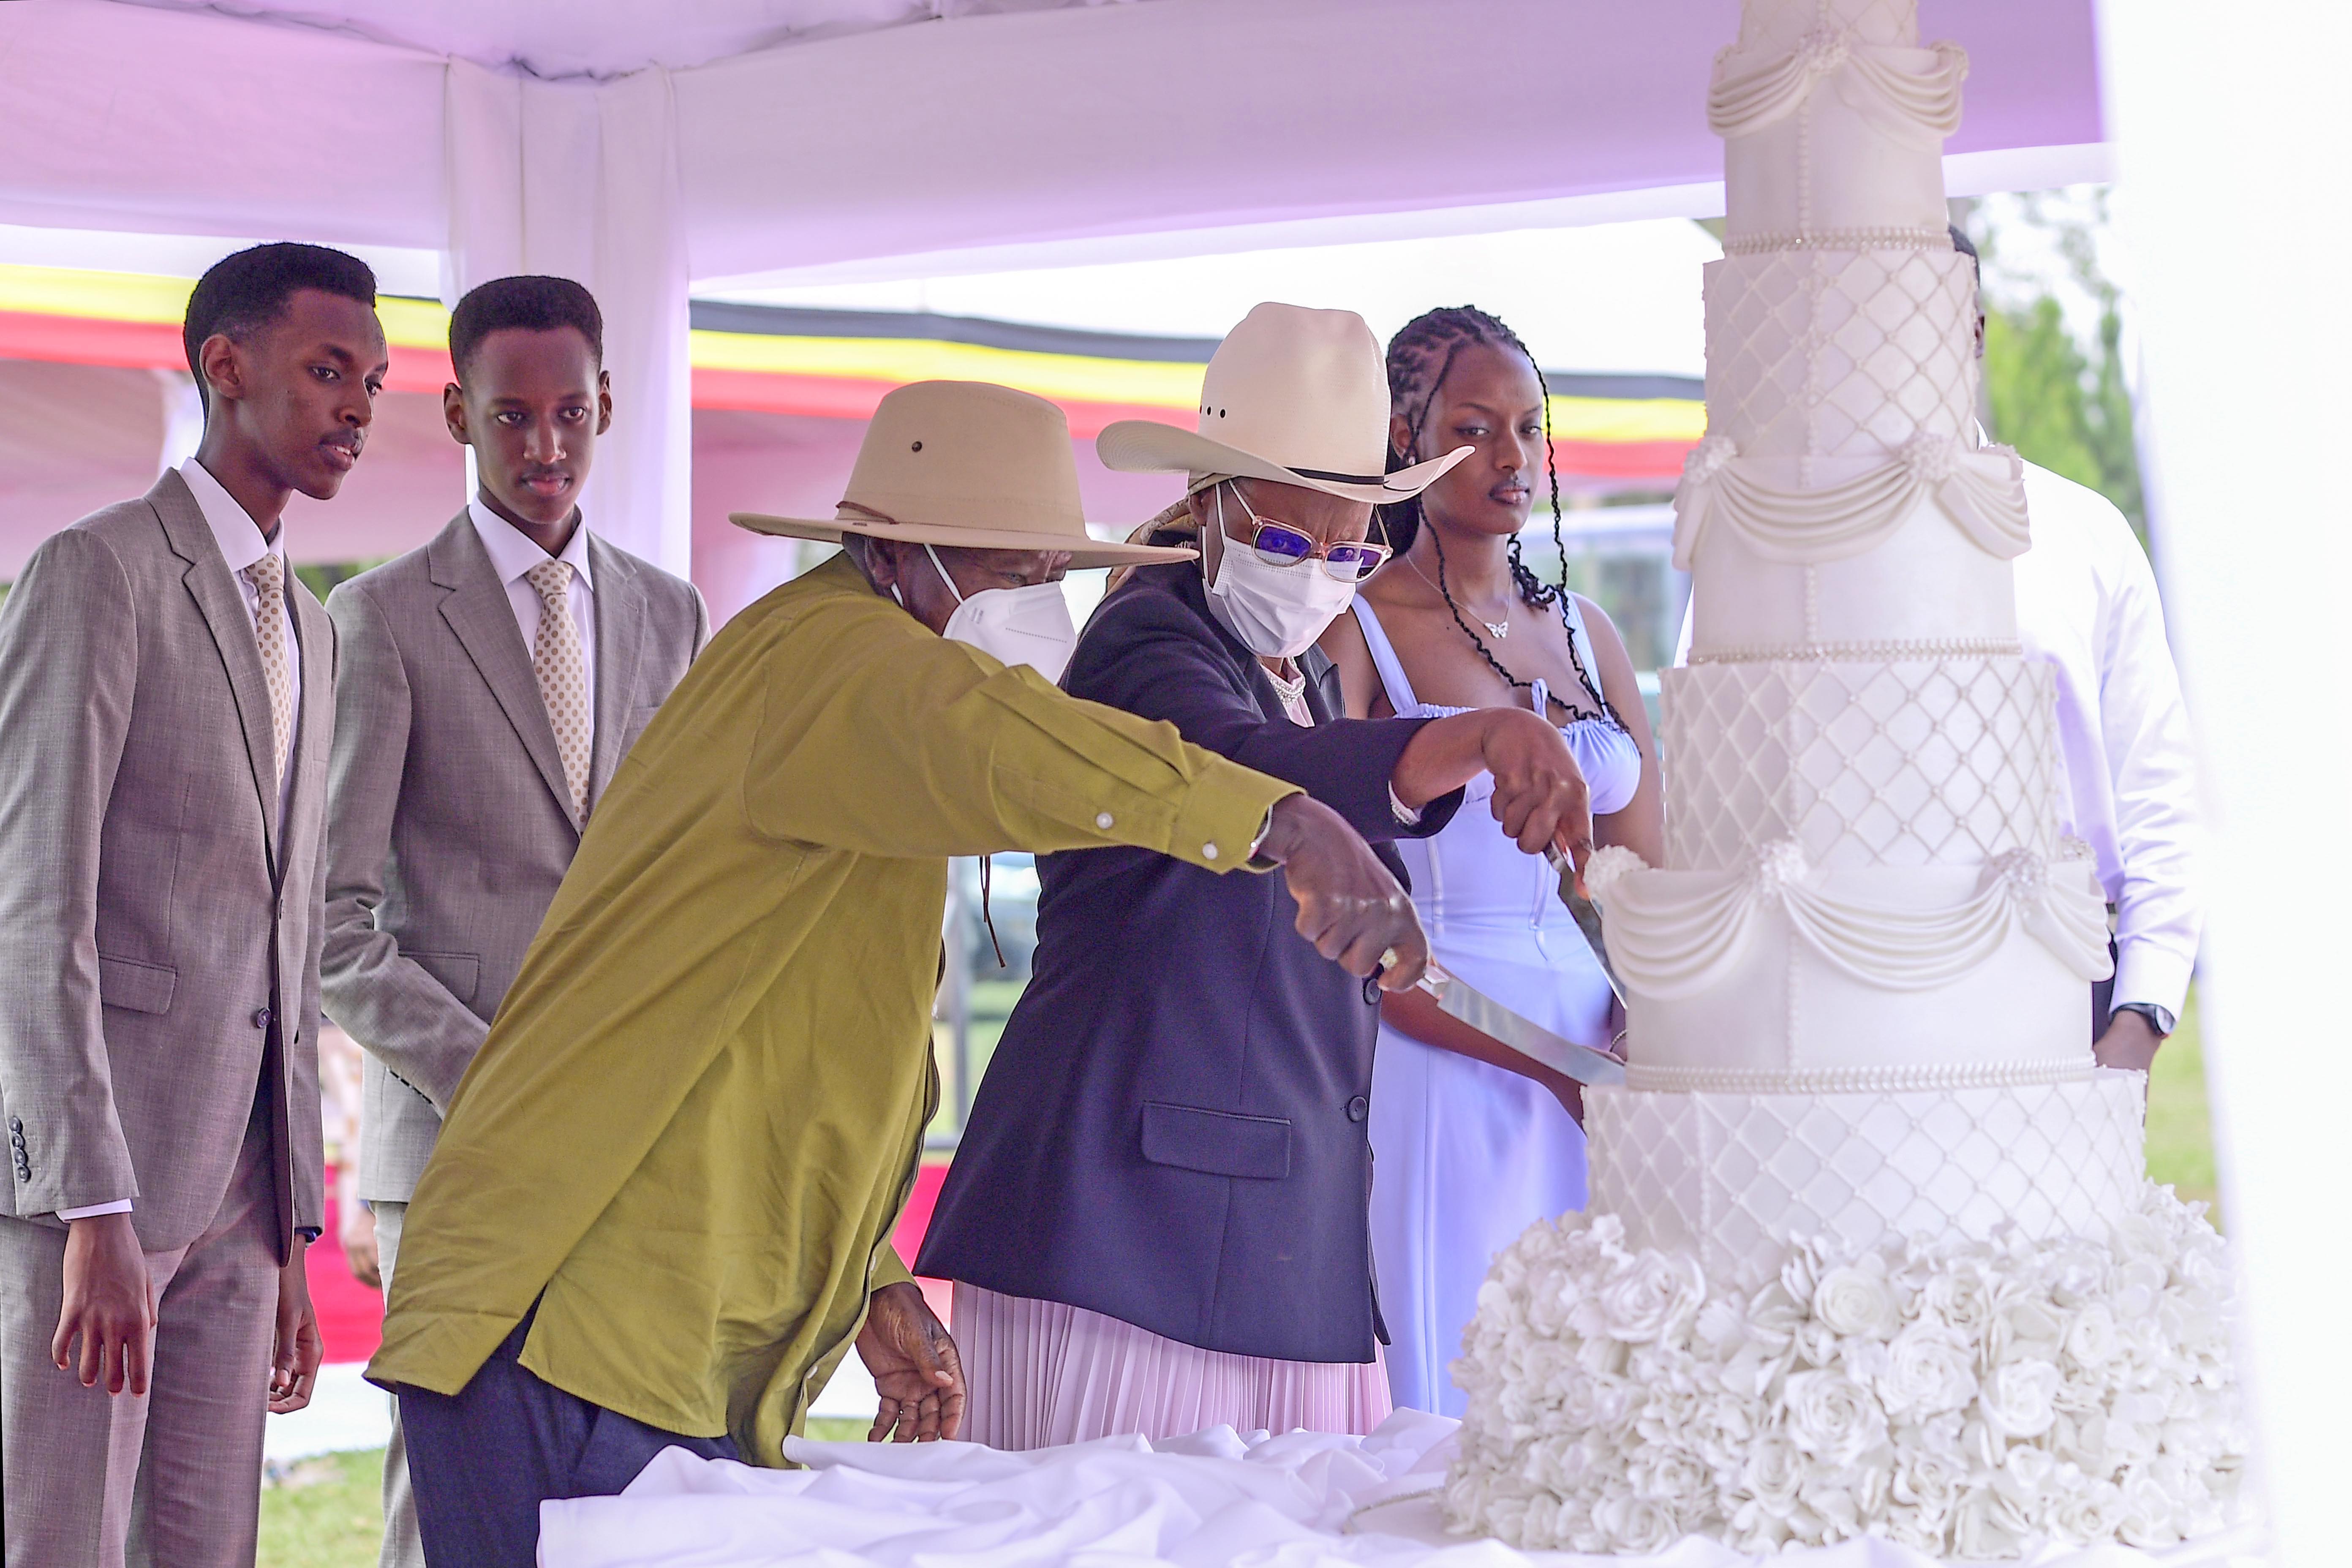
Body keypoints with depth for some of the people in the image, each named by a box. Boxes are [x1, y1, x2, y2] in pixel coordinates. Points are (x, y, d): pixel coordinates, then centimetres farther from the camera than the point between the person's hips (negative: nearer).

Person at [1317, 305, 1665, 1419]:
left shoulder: (1587, 635, 14)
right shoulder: (1353, 634, -2)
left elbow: (1649, 883, 12)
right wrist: (1549, 1062, -15)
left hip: (1596, 1054, 5)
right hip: (1431, 1065, -5)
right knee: (1439, 1415, -5)